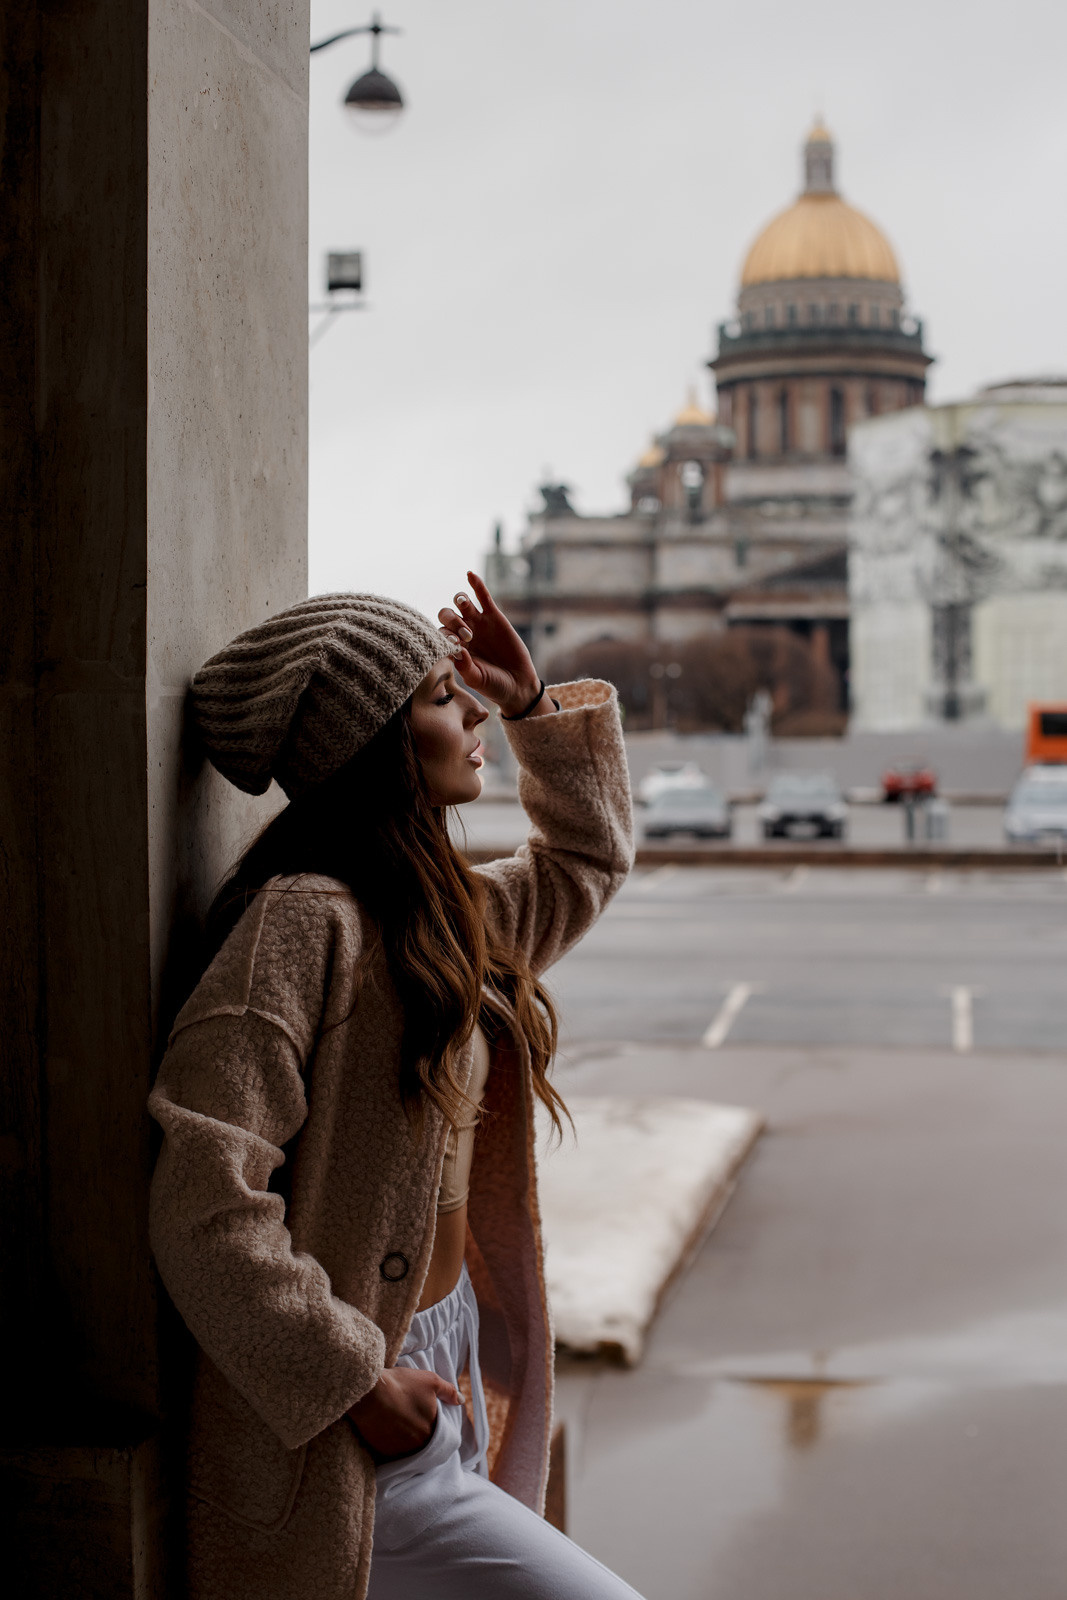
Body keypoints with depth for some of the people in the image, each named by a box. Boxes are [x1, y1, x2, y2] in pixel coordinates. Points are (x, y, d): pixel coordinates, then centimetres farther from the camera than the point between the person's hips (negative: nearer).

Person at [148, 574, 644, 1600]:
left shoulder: (443, 913, 11)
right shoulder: (304, 918, -18)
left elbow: (588, 863, 32)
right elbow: (206, 1200, -23)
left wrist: (536, 706, 20)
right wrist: (352, 1381, -18)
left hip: (445, 1376, 9)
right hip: (355, 1439, -9)